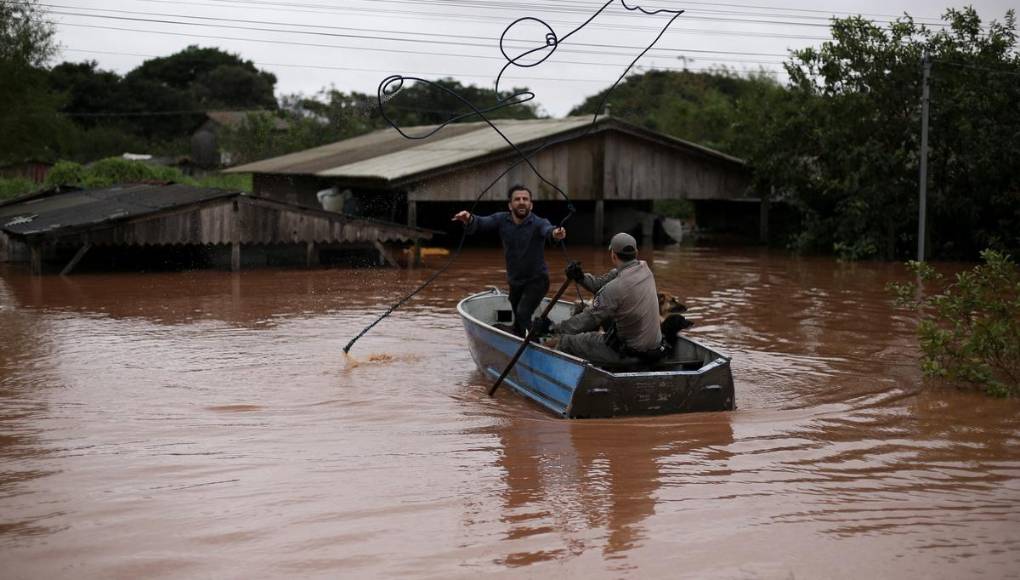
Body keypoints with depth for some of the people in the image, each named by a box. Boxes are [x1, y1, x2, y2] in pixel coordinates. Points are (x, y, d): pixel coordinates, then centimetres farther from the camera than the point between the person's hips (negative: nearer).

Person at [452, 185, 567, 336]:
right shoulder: (502, 220, -9)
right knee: (518, 323, 19)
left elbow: (547, 229, -42)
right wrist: (469, 219, -47)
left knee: (523, 314, -25)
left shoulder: (538, 223, -21)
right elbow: (481, 223, -22)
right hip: (515, 282, 5)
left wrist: (555, 233, -68)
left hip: (537, 281, -5)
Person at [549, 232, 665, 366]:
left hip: (632, 353, -8)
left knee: (568, 342, -3)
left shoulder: (615, 289, -27)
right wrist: (581, 278, -5)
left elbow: (589, 319, -17)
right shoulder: (644, 268, -3)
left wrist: (557, 329, -7)